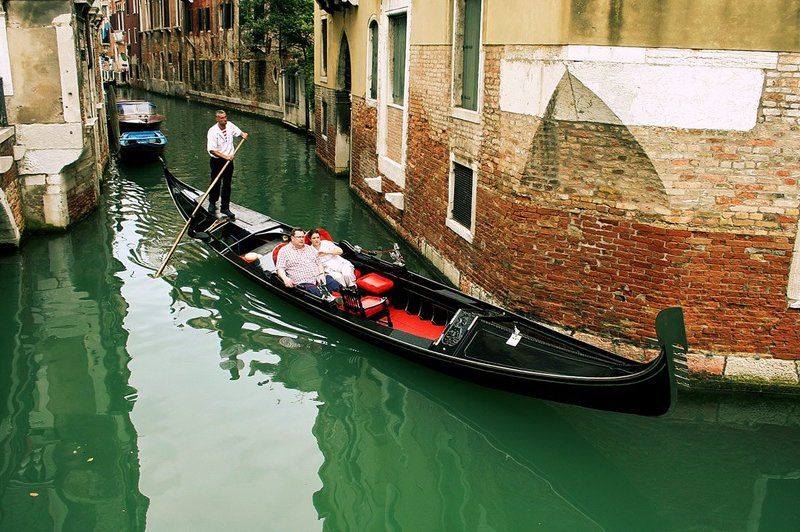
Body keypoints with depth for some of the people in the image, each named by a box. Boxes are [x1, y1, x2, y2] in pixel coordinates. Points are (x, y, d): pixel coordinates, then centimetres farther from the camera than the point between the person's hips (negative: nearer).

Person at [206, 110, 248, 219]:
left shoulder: (230, 125, -1)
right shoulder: (212, 131, -18)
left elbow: (238, 131, 21)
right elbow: (212, 150, -22)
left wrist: (243, 134, -2)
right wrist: (225, 156, -28)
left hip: (229, 160, 5)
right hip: (217, 161, -4)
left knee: (227, 185, 8)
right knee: (216, 184, 6)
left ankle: (225, 207, 17)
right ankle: (212, 204, 30)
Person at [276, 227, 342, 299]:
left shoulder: (310, 248, 26)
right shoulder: (284, 251, 10)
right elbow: (280, 269, 3)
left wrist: (321, 274, 3)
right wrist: (285, 278, -19)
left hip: (319, 279, 5)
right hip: (303, 282, -5)